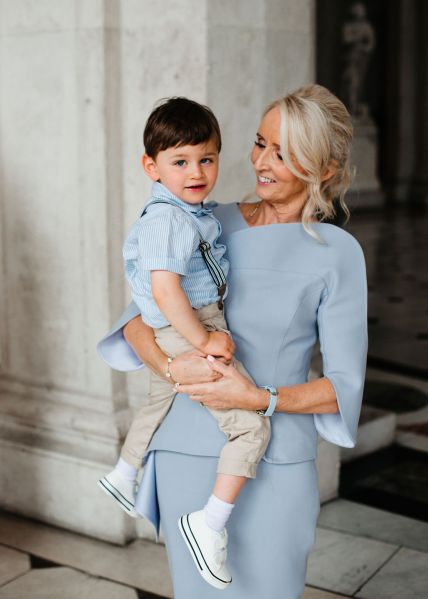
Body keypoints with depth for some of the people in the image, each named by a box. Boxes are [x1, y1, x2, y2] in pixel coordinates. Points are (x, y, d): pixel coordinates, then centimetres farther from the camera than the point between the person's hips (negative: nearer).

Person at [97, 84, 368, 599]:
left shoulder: (337, 253, -4)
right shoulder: (212, 224, 4)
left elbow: (344, 385, -5)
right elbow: (135, 321, 2)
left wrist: (258, 398, -20)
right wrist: (170, 366, -19)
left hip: (275, 463, -2)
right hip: (189, 453, 2)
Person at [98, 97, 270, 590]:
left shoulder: (191, 213, 8)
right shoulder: (168, 219, -24)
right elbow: (165, 290, -31)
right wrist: (203, 340, -25)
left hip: (181, 334, 11)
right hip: (186, 334, -11)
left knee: (159, 402, 33)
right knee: (252, 425, -13)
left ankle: (123, 475, 55)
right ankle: (211, 523, -9)